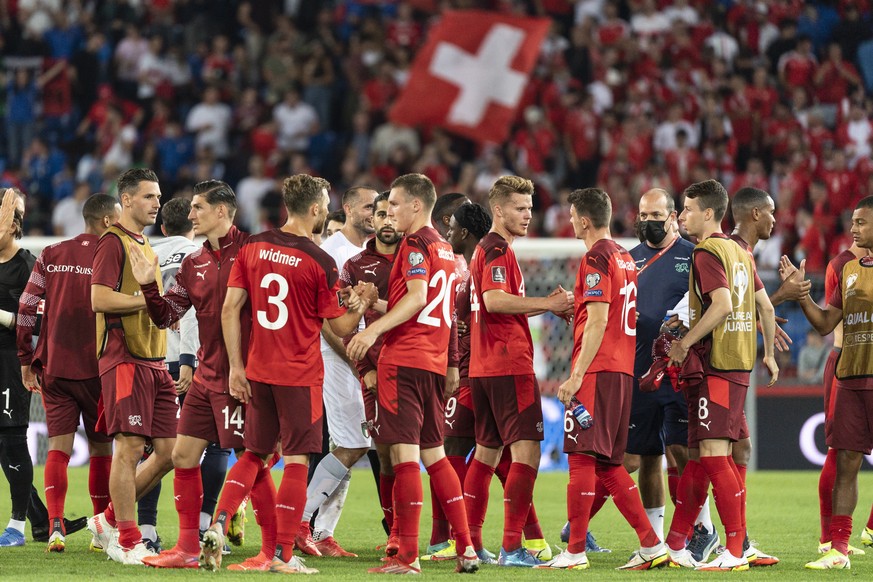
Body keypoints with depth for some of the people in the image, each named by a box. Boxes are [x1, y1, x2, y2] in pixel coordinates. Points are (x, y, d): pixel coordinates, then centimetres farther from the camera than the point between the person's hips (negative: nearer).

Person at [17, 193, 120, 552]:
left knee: (58, 448, 2)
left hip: (53, 367, 2)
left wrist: (26, 362, 10)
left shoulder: (51, 256, 5)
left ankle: (55, 525, -14)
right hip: (96, 368, -2)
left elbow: (26, 310, 3)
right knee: (101, 448, 9)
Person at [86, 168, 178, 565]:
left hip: (153, 361, 9)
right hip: (125, 358, -9)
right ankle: (127, 542, -3)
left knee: (169, 451, 4)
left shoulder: (145, 246, 21)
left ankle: (110, 521, 17)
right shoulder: (113, 243, -7)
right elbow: (100, 298, -17)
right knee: (130, 447, -9)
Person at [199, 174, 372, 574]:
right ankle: (283, 555, 2)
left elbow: (230, 309, 1)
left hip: (258, 372, 5)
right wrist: (361, 306, 16)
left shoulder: (253, 248, 2)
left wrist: (235, 367, 5)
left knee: (254, 454, 17)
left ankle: (218, 525, 0)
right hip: (300, 375, -5)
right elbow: (340, 327, -4)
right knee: (296, 462, 3)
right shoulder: (319, 262, -10)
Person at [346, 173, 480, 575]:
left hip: (404, 360, -9)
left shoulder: (415, 244, -8)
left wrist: (374, 329, -27)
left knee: (404, 453, -9)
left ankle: (407, 556, -11)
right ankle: (466, 548, 11)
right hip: (434, 362, 9)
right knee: (433, 454, 13)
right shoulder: (444, 248, 19)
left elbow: (417, 297, -20)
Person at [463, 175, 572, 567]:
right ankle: (511, 547, -15)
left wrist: (546, 303, 12)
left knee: (486, 451, 13)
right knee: (526, 451, -11)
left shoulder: (487, 249, 21)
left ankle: (470, 542, 15)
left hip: (483, 368, 10)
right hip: (508, 365, -10)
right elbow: (494, 300, -24)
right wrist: (547, 303, -19)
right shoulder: (498, 249, -11)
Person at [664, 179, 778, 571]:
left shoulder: (706, 252, -11)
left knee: (714, 455, -9)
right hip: (740, 365, 10)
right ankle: (675, 545, 16)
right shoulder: (739, 252, 16)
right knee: (698, 454, 12)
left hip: (715, 367, -10)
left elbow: (723, 305, -23)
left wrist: (685, 343, -16)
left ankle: (735, 552, -10)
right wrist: (768, 353, 27)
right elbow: (765, 307, 19)